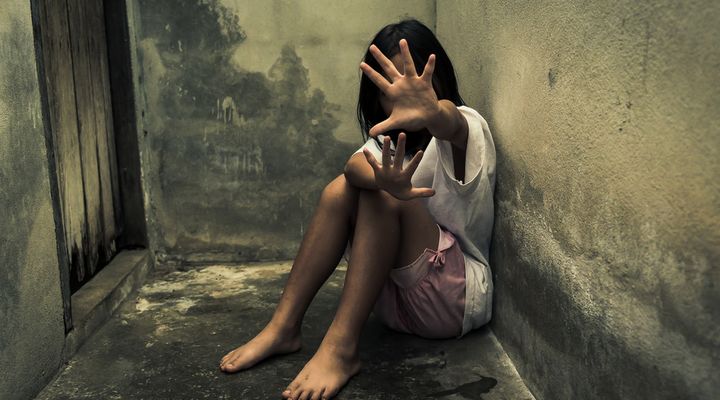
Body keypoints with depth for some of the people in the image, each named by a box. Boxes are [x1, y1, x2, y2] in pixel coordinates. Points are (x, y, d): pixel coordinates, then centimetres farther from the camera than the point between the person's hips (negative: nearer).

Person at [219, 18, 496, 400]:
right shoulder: (389, 139, 10)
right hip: (394, 296, 5)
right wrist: (383, 179, -41)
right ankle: (284, 327, -17)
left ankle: (341, 349, -31)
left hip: (457, 297, -5)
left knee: (383, 196, -26)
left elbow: (450, 122, -34)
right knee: (340, 189, -15)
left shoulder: (467, 128, -6)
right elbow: (354, 165, -16)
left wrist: (430, 111, -59)